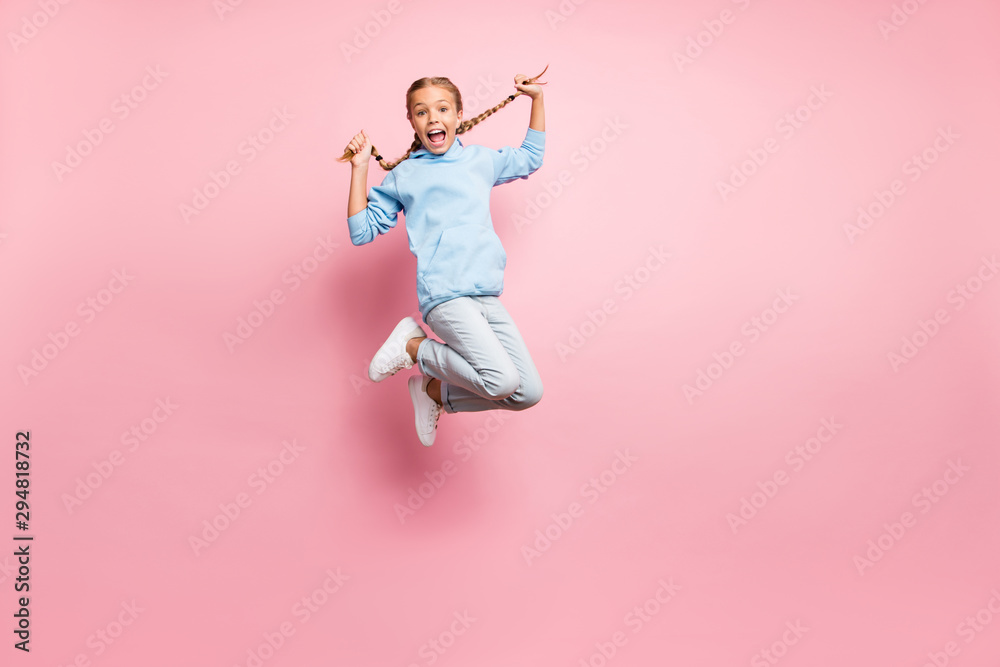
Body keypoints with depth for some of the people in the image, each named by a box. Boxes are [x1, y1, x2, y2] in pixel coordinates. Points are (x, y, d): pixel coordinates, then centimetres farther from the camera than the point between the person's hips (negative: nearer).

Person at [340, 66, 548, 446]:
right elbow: (361, 231, 8)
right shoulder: (402, 175, 11)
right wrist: (359, 168, 4)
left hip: (487, 297, 5)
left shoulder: (481, 160, 20)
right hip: (445, 295, -5)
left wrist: (536, 98, 30)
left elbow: (530, 158, 37)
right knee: (502, 380, -23)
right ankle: (413, 345, 0)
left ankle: (434, 391, 14)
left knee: (529, 393, -3)